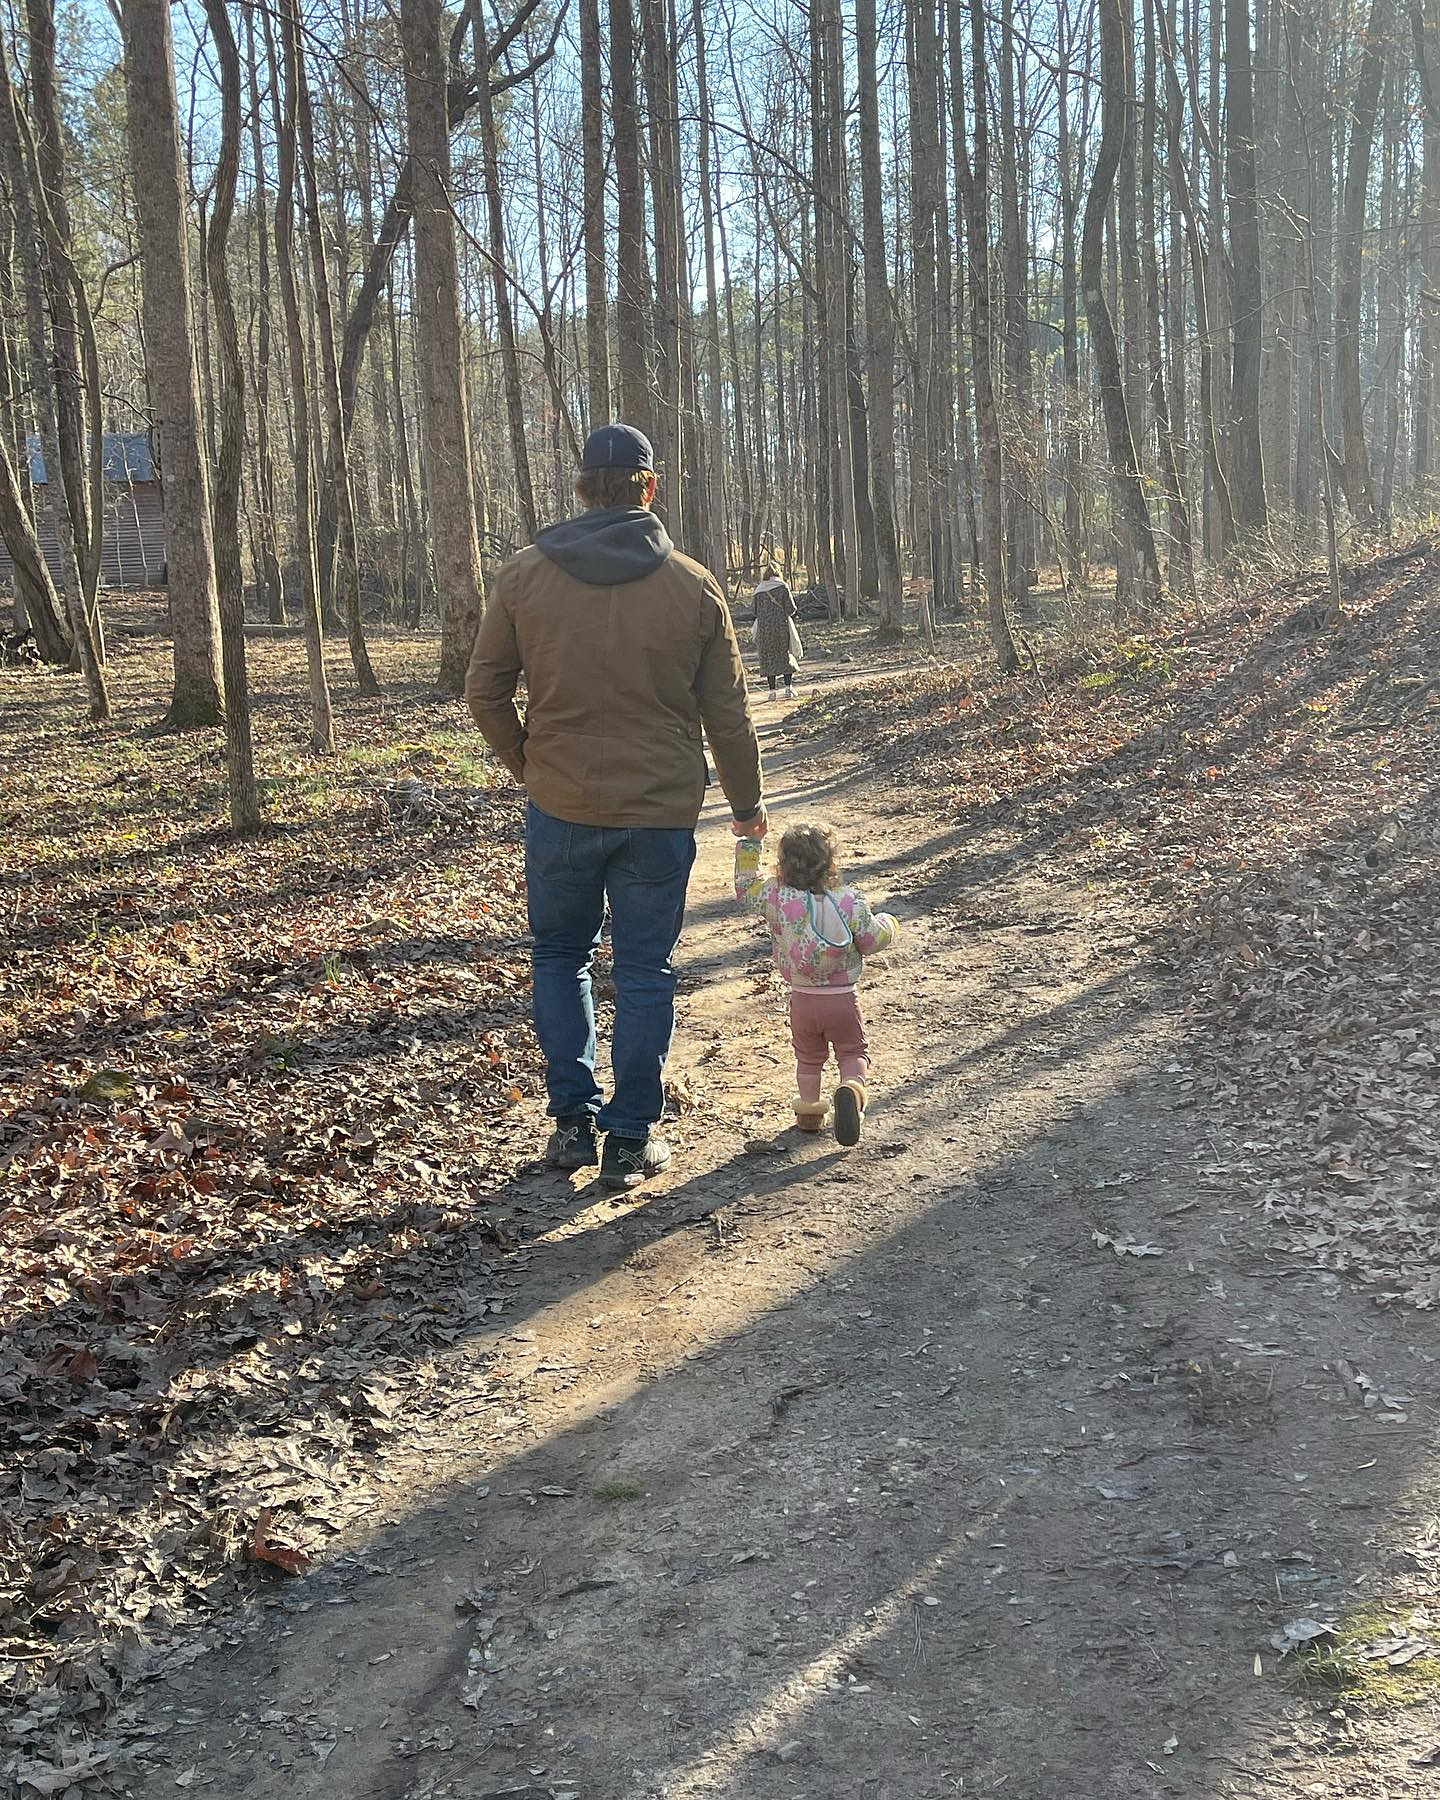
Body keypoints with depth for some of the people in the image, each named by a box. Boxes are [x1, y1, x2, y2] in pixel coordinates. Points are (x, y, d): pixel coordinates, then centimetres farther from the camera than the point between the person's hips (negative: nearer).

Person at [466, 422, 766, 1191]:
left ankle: (573, 1120, 18)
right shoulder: (693, 586, -3)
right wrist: (747, 801, 15)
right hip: (661, 811, 0)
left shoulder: (523, 576, -3)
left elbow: (484, 691, 2)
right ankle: (630, 1139, 13)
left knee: (560, 956, 18)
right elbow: (727, 711, 2)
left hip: (560, 807, 0)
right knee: (645, 970, 9)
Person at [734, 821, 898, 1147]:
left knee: (808, 1057, 24)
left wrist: (748, 848, 11)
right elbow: (872, 939, -8)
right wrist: (887, 924, 14)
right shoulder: (851, 901, -14)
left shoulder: (775, 897, -13)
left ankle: (809, 1109, 30)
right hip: (843, 998, -1)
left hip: (802, 999, 2)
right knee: (854, 1053, 13)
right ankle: (851, 1088, -15)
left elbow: (745, 889, 4)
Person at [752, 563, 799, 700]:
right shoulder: (782, 587, -5)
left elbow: (757, 613, 5)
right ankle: (788, 688, 7)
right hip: (781, 626, -2)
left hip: (764, 628, 2)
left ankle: (772, 690, 2)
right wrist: (795, 612, 14)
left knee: (768, 658, 6)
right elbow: (791, 609, -8)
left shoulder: (759, 590, 2)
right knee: (786, 655, 11)